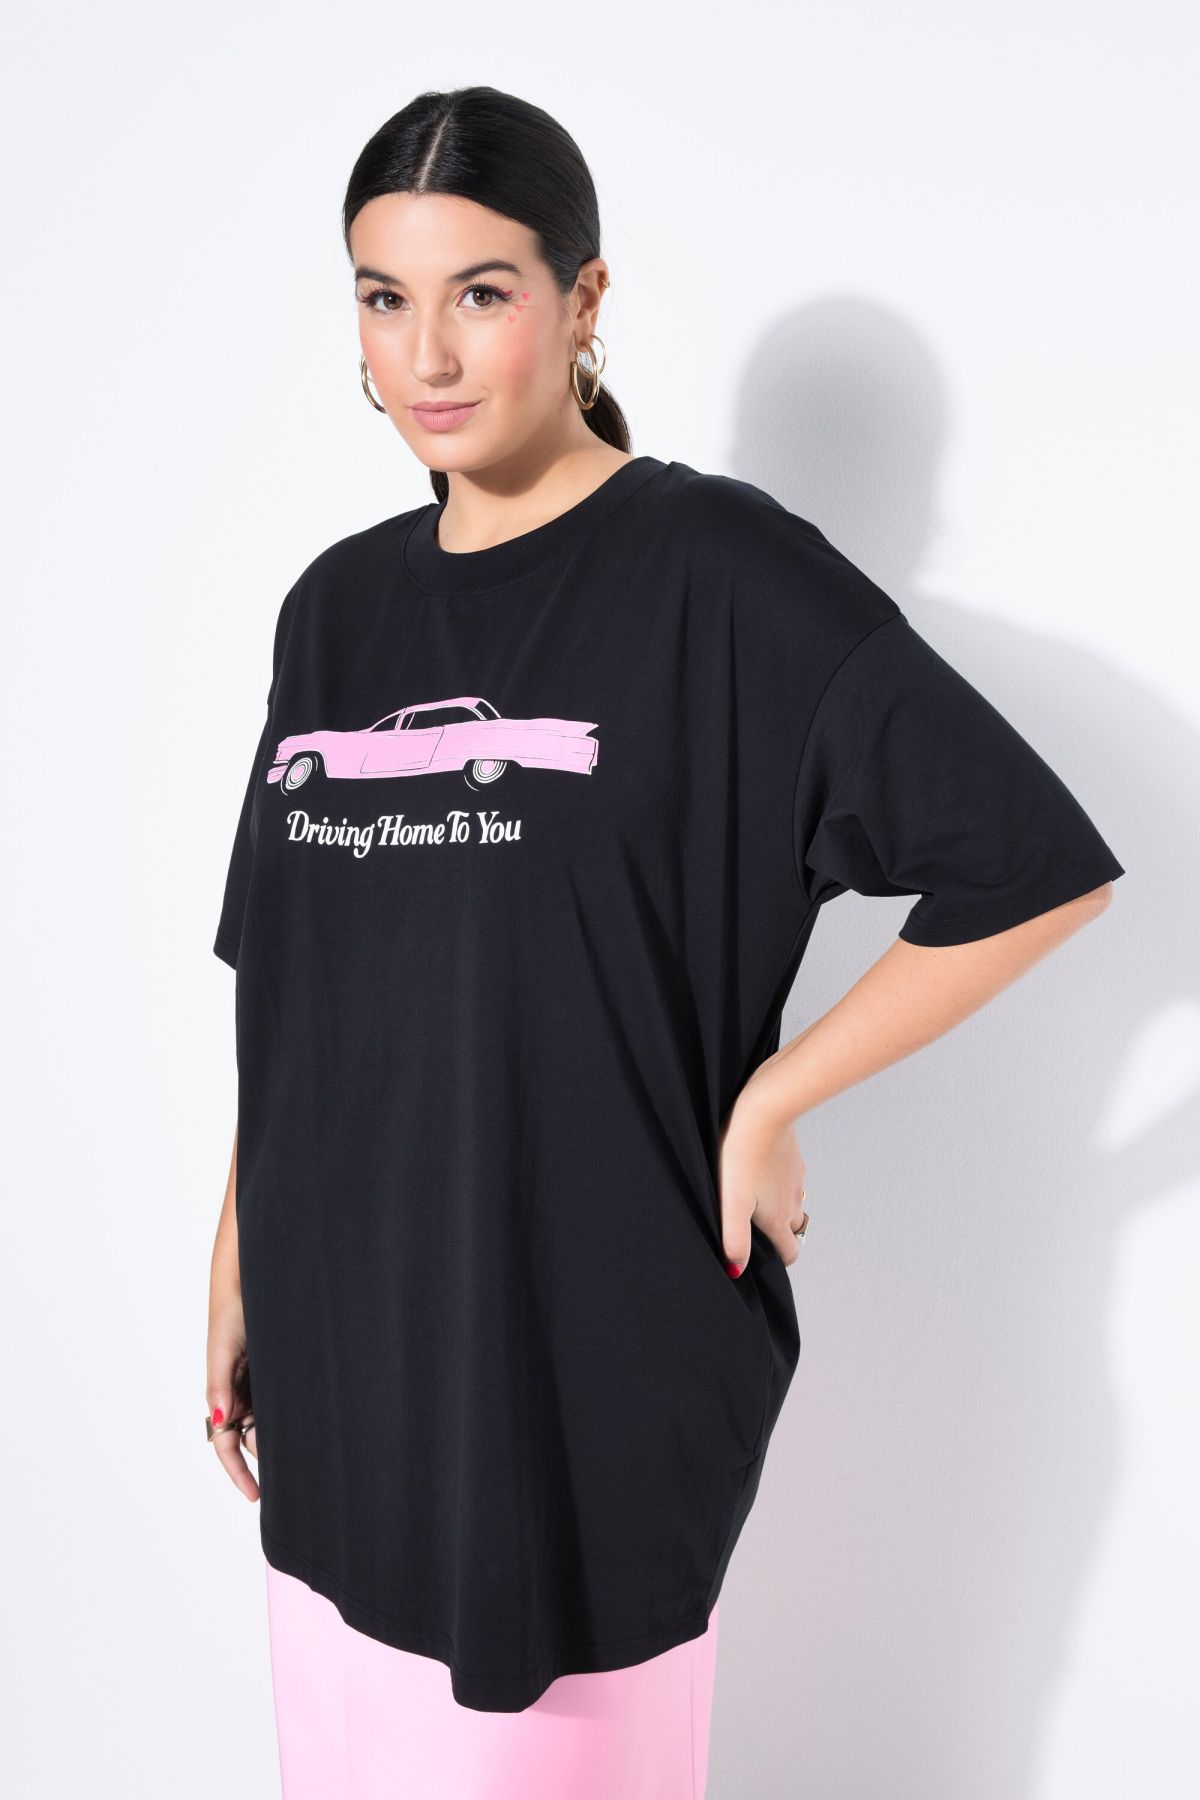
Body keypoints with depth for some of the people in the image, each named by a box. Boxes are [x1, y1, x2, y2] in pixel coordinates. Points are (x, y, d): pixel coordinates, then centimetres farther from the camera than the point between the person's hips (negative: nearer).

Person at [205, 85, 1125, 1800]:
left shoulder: (720, 569, -11)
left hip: (586, 1357, -5)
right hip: (337, 1357, 6)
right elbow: (286, 994, 13)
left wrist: (765, 1108, -13)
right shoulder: (337, 605, 7)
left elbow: (1037, 866, -14)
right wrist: (234, 1272, 12)